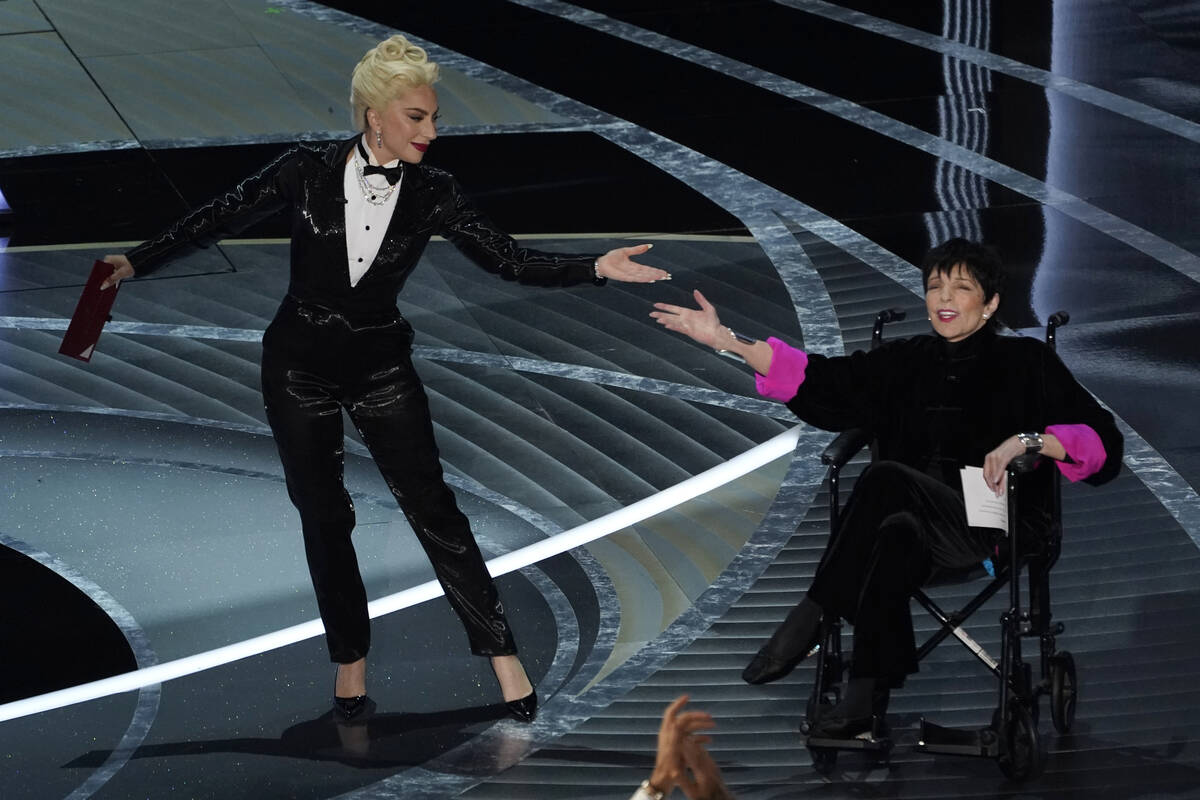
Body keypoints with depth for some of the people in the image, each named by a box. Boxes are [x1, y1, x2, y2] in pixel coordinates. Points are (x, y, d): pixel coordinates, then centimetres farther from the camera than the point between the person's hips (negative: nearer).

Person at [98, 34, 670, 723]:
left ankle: (503, 655, -4)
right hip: (300, 367, 0)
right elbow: (217, 221, -6)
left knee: (432, 508, -7)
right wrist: (134, 264, -10)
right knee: (324, 518, 8)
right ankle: (351, 659, 24)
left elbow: (511, 260, -13)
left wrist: (597, 268, -26)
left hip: (381, 367, 0)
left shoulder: (431, 193, -10)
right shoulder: (308, 172, -14)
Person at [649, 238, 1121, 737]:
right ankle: (868, 690, -41)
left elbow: (1102, 442, -3)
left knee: (887, 477, -33)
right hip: (916, 518, 4)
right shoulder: (909, 363, 18)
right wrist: (725, 340, 6)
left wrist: (1027, 441, -20)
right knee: (895, 536, -35)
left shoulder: (1025, 363, 5)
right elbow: (821, 379, 14)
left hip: (995, 525, -4)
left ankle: (808, 620, -28)